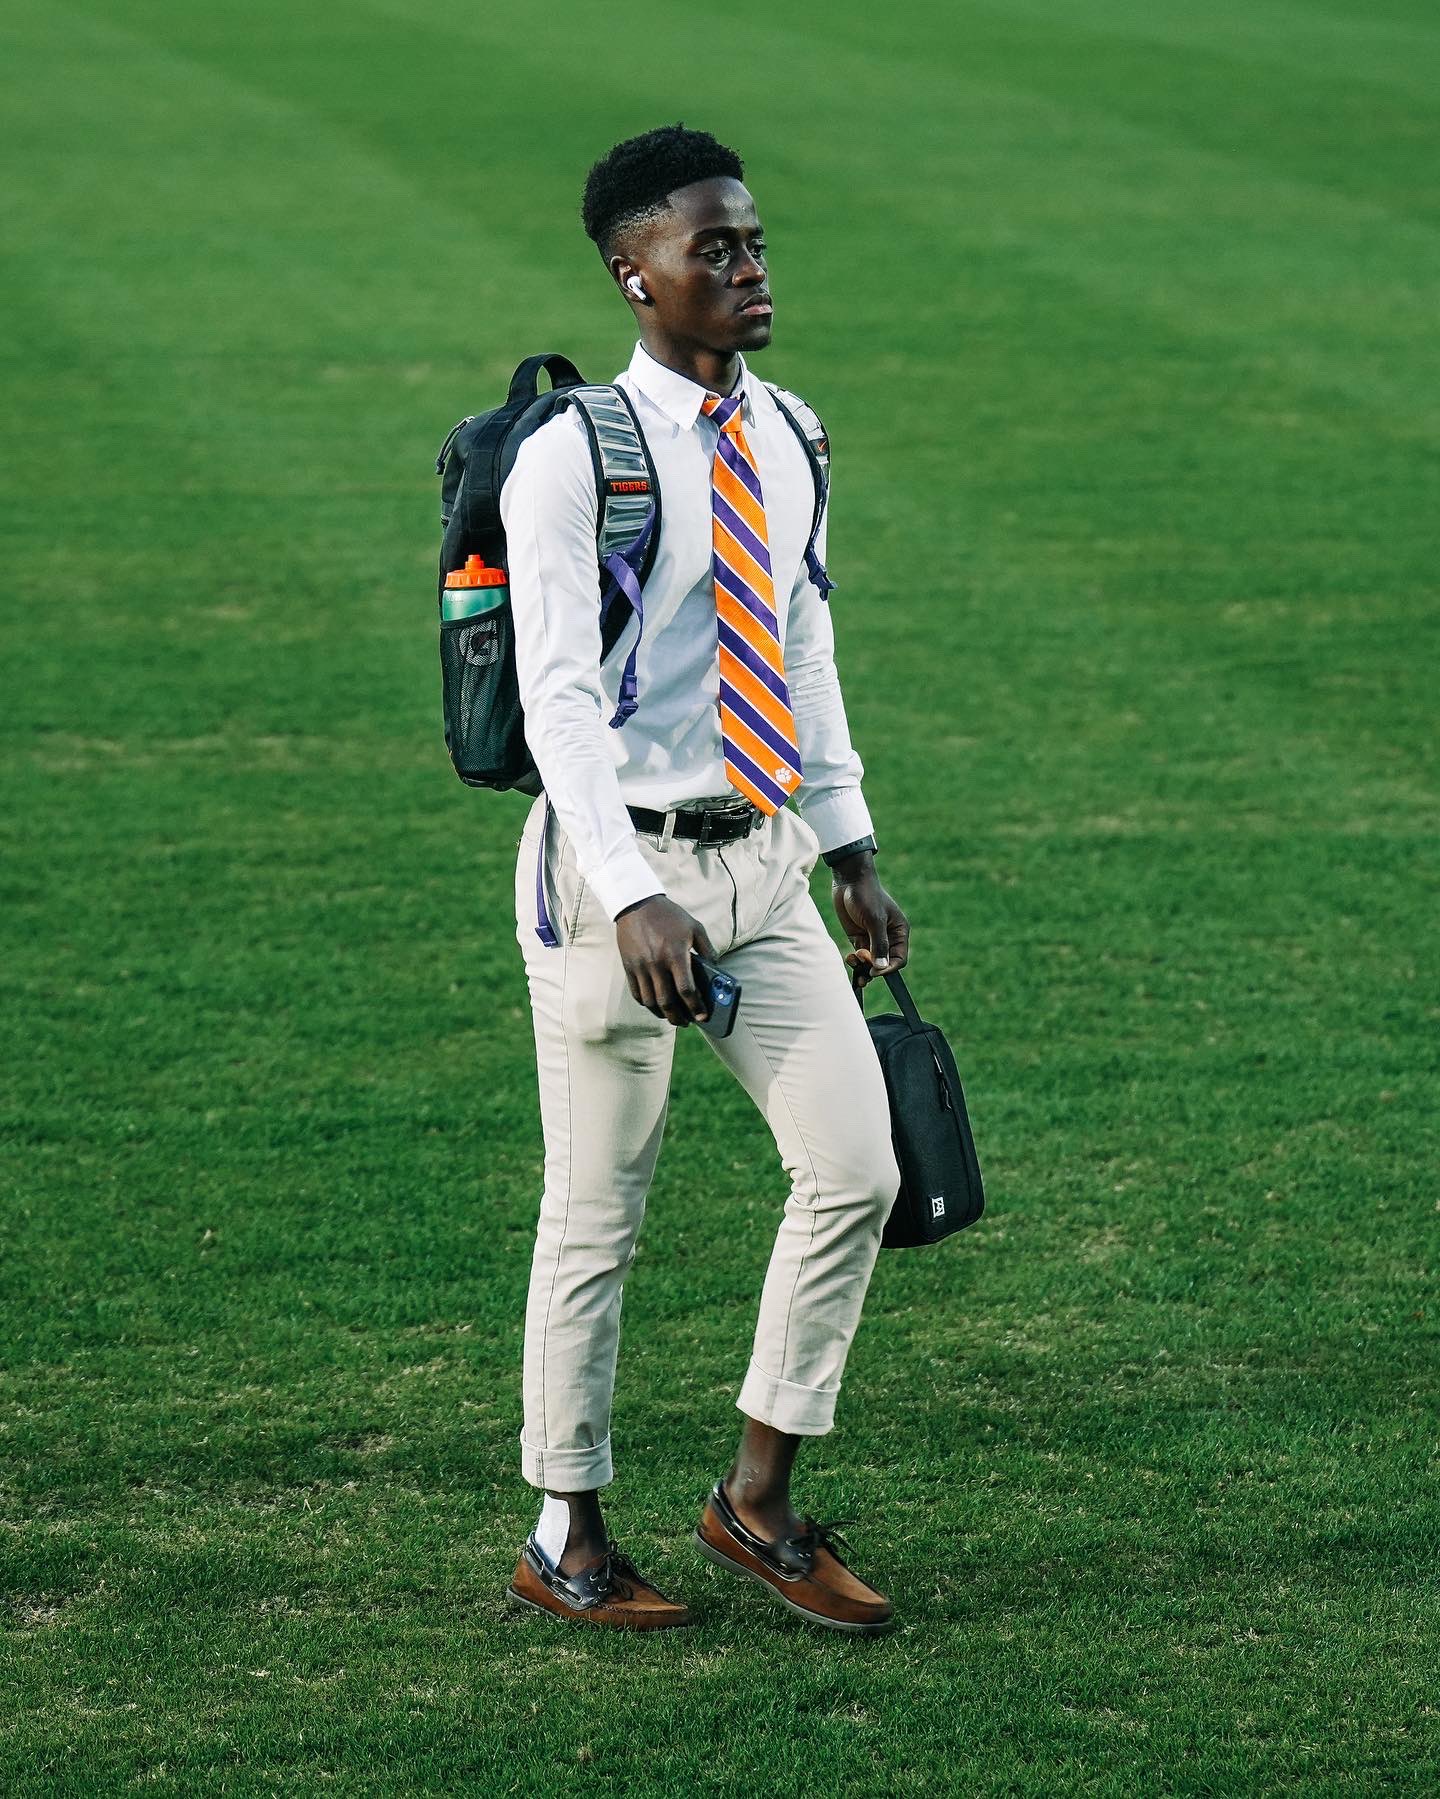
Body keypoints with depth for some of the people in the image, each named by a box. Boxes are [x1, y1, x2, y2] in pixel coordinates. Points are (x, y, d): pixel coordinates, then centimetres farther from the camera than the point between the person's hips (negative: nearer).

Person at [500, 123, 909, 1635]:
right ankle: (564, 1537, 18)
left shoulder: (786, 443, 8)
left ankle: (757, 1501, 16)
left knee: (857, 1168, 2)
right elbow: (560, 698, -20)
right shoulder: (573, 458, -14)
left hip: (764, 860, 7)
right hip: (621, 867, -6)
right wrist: (635, 900, -29)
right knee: (596, 1215, 3)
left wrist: (853, 856, 15)